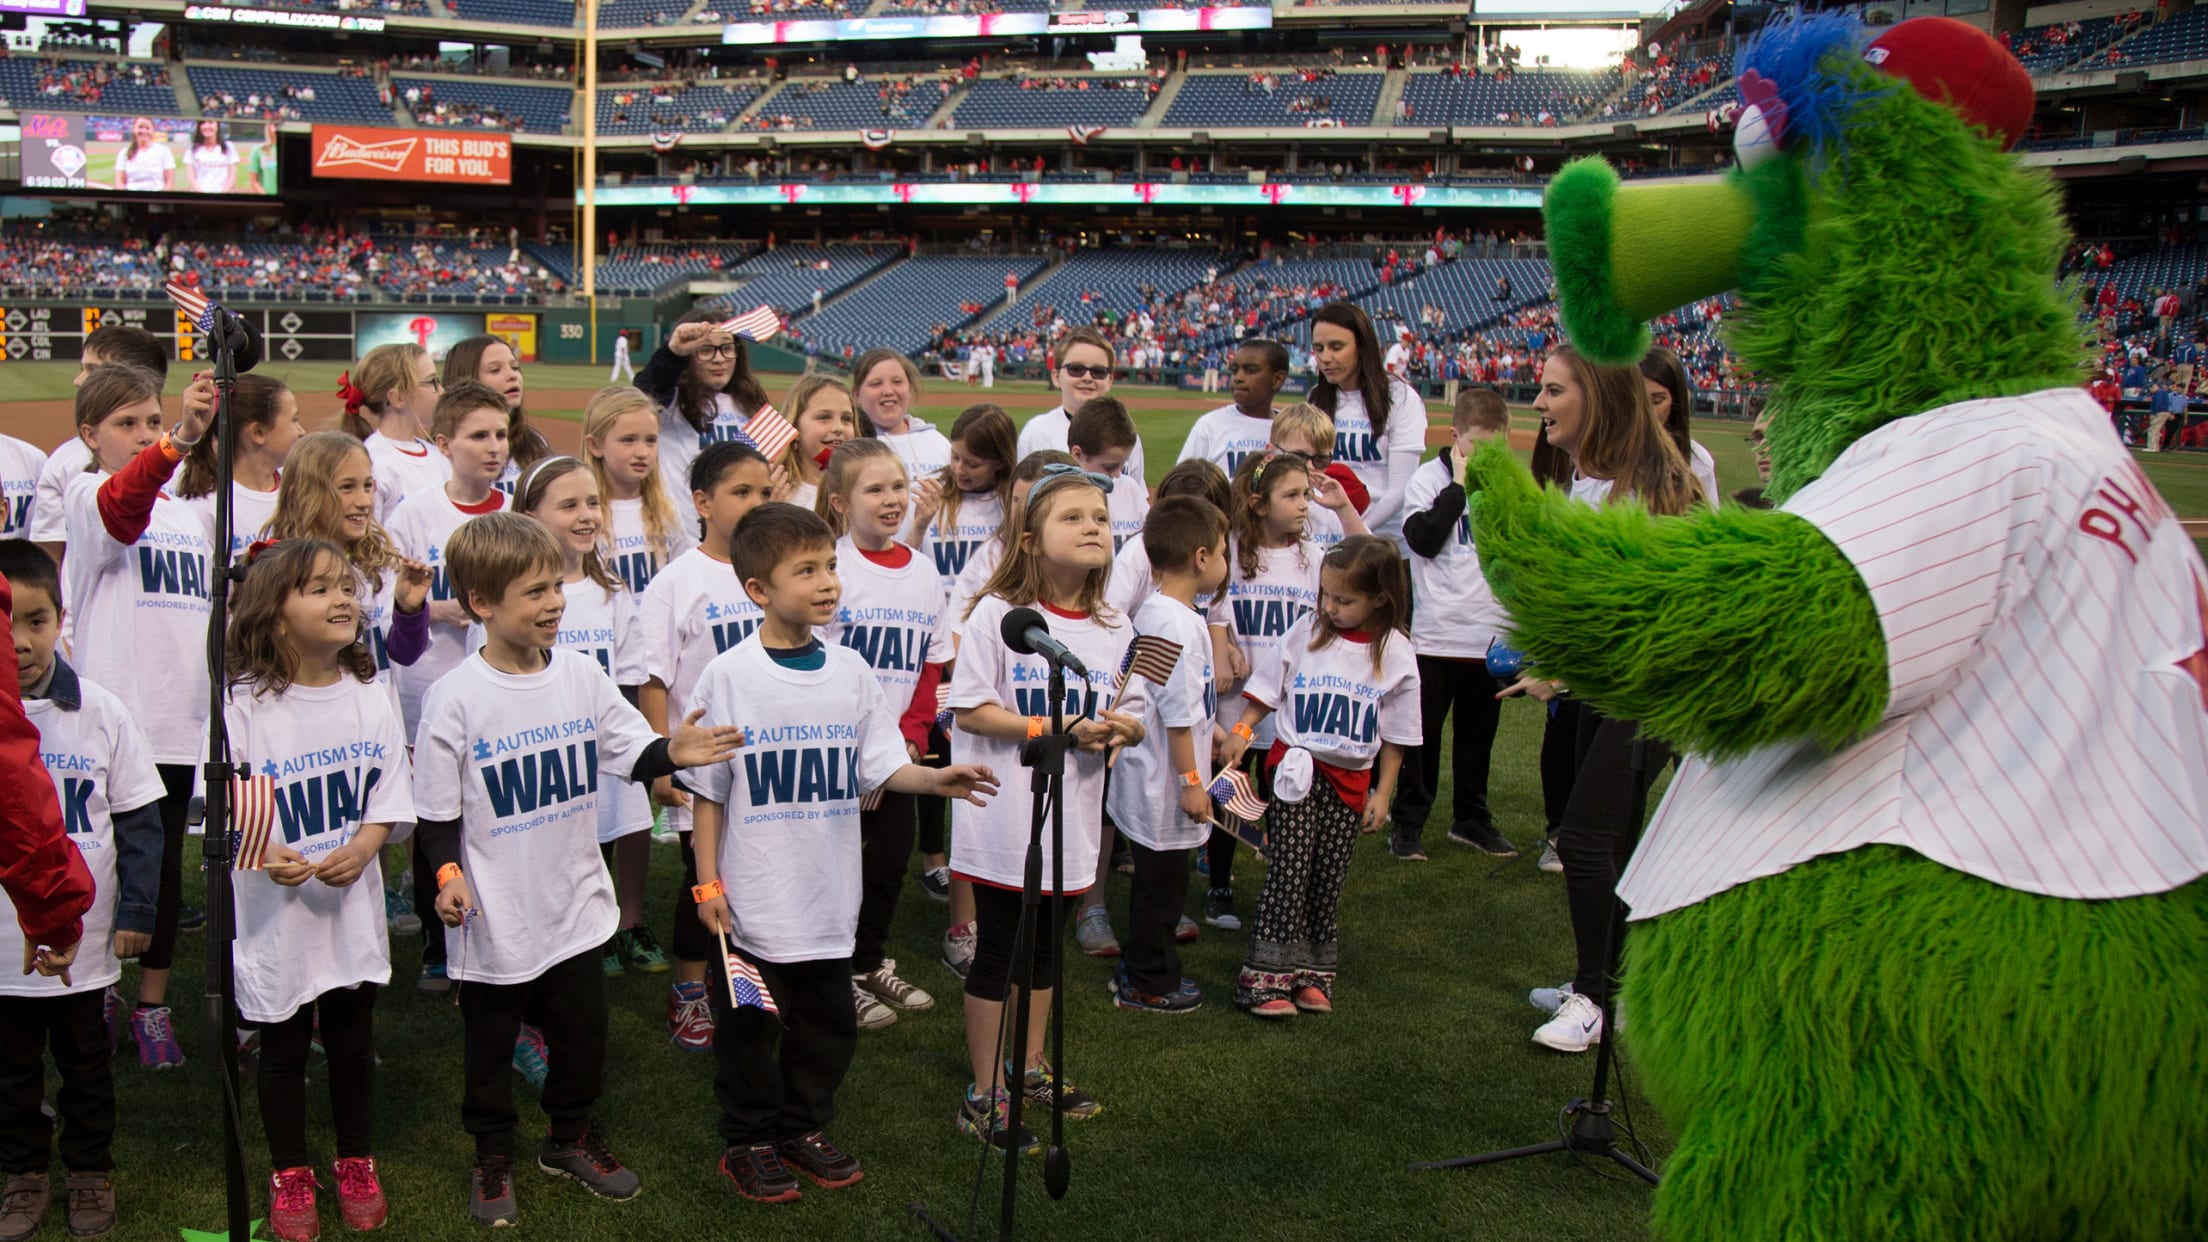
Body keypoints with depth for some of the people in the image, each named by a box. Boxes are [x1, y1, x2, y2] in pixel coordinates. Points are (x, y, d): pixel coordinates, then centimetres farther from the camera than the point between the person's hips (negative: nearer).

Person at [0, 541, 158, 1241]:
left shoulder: (101, 713, -8)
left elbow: (140, 819, -3)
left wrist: (136, 911, -5)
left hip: (87, 940, 0)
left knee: (88, 1066, 16)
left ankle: (90, 1171, 33)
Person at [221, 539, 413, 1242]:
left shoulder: (371, 701, -3)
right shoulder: (243, 706, -13)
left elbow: (390, 796, 2)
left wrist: (361, 848, -15)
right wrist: (261, 854, -27)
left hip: (351, 904, 3)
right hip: (273, 911, -3)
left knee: (352, 1039, 16)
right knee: (282, 1047, 12)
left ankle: (357, 1164, 35)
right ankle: (289, 1174, 31)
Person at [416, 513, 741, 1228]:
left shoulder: (580, 674, -4)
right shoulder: (456, 699, -15)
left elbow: (632, 754, 0)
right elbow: (437, 810, -9)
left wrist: (673, 752, -20)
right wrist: (447, 874, -23)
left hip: (575, 906, 4)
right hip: (495, 919, -4)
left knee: (582, 1035, 18)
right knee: (490, 1046, 14)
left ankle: (571, 1137, 40)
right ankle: (493, 1156, 35)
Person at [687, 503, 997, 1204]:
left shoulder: (851, 671, 0)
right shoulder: (730, 677, -11)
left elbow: (879, 769, 1)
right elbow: (708, 790, -5)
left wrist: (933, 778, -18)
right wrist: (708, 883, -6)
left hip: (829, 895, 4)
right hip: (753, 900, -4)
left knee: (827, 1021, 16)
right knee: (750, 1028, 9)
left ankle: (805, 1127, 35)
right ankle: (749, 1142, 27)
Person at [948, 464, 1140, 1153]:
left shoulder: (1111, 629, 3)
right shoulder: (997, 614, -13)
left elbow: (1116, 716, 11)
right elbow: (969, 712, -16)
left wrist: (1122, 730, -14)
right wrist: (1061, 729, -22)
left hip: (1072, 819, 5)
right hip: (1005, 818, -5)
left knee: (1046, 947, 20)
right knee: (996, 953, 5)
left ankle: (1029, 1065, 39)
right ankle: (984, 1093, 19)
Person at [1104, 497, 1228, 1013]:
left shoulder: (1149, 611, 7)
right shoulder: (1181, 625, -23)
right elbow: (1178, 714, -23)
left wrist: (1212, 730, 30)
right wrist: (1191, 781, -17)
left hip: (1145, 775, 10)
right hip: (1164, 784, -10)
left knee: (1155, 878, 20)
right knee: (1163, 881, 3)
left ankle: (1140, 970, 32)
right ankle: (1148, 984, 15)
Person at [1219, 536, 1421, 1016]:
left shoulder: (1395, 654, -3)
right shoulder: (1307, 632, -4)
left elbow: (1394, 735, 4)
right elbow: (1266, 688, 6)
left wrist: (1382, 793, 4)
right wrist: (1242, 729, -8)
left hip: (1350, 778, 1)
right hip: (1296, 766, -1)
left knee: (1328, 881, 6)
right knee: (1288, 873, -9)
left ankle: (1312, 973, 17)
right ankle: (1267, 975, -7)